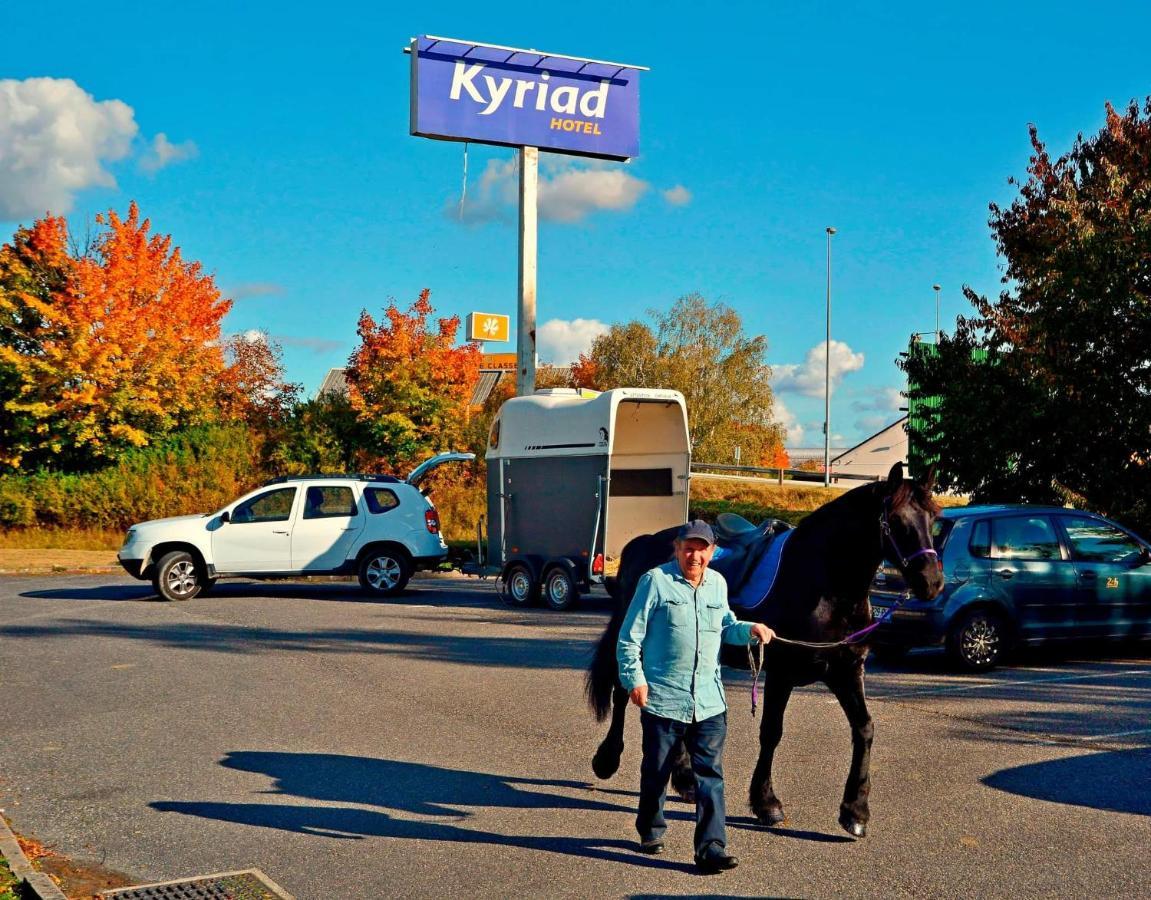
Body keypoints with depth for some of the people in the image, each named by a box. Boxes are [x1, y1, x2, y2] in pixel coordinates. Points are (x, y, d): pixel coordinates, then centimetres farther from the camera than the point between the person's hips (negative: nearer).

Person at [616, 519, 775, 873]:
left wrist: (750, 629, 5)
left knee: (710, 774, -2)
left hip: (709, 700, 4)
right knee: (657, 771, 11)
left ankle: (711, 847, -1)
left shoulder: (718, 583, 9)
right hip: (663, 698, -4)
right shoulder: (656, 581, -7)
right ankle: (650, 830, 33)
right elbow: (629, 637, -5)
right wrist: (634, 679, -12)